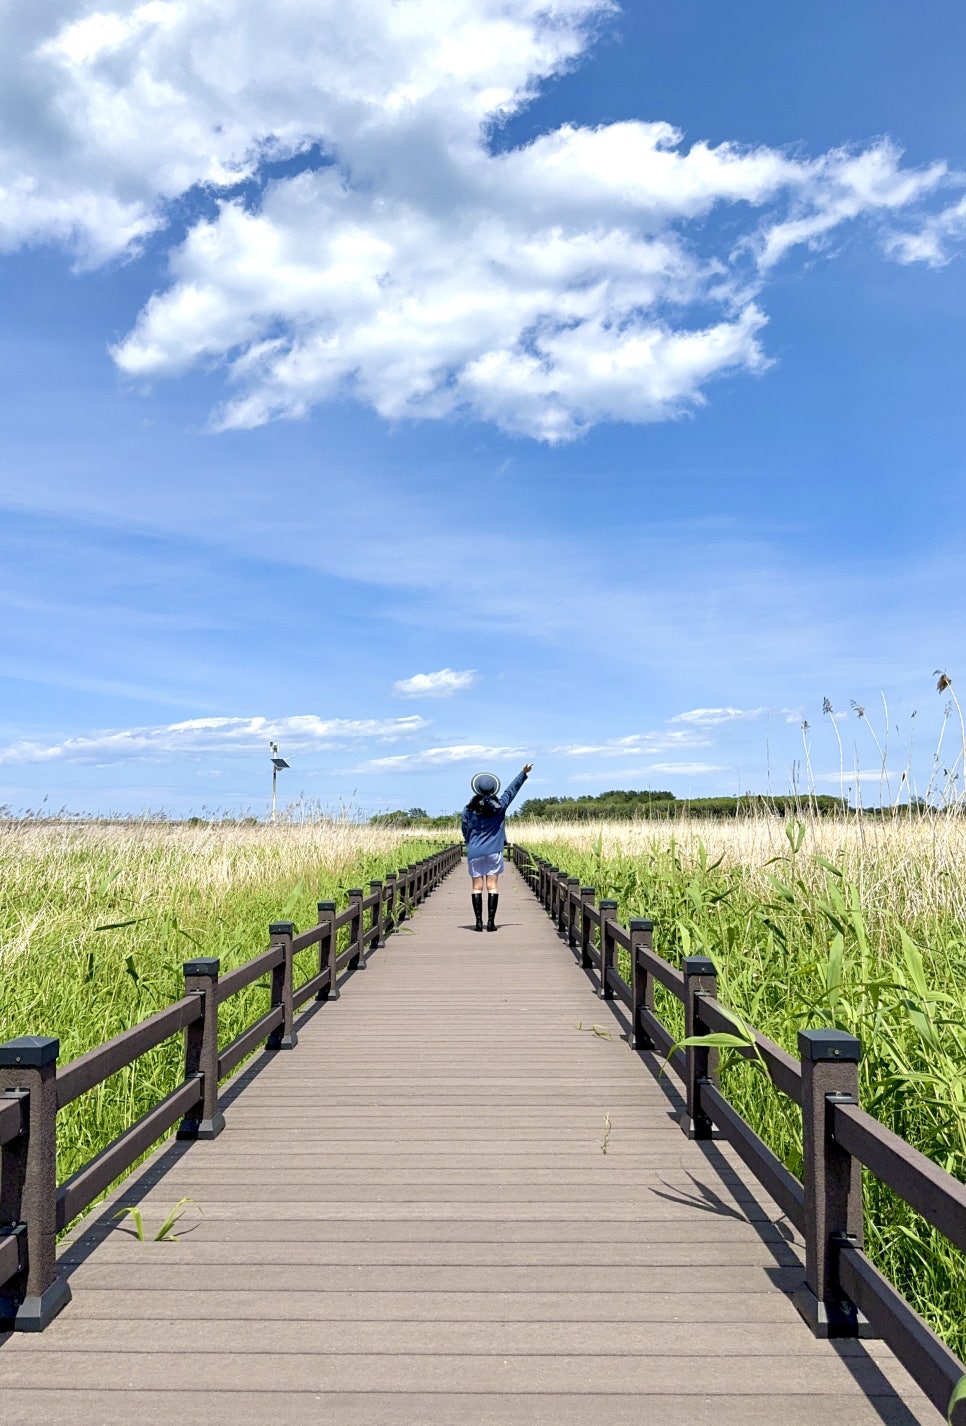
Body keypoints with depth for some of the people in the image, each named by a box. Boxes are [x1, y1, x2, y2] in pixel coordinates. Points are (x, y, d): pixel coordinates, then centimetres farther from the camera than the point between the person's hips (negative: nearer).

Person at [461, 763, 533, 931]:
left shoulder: (469, 809, -1)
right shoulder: (499, 806, -1)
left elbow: (464, 829, 8)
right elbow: (512, 789, 11)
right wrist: (524, 773, 23)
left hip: (474, 852, 0)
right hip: (494, 852, 0)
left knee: (477, 887, 3)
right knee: (492, 886, 1)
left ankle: (479, 922, 0)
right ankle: (491, 922, -2)